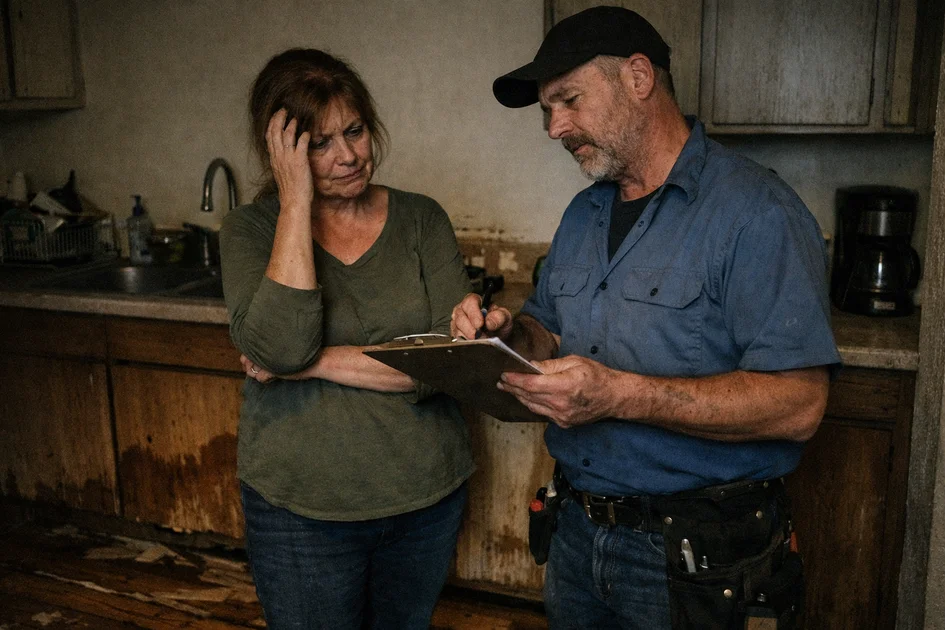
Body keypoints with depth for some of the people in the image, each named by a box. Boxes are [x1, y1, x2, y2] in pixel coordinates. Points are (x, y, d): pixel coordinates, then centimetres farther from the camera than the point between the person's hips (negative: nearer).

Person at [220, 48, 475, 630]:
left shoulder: (421, 218, -3)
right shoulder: (251, 228, -6)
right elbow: (279, 347, -25)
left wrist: (315, 362, -18)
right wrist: (296, 200, -21)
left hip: (429, 496, 2)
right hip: (301, 511, -2)